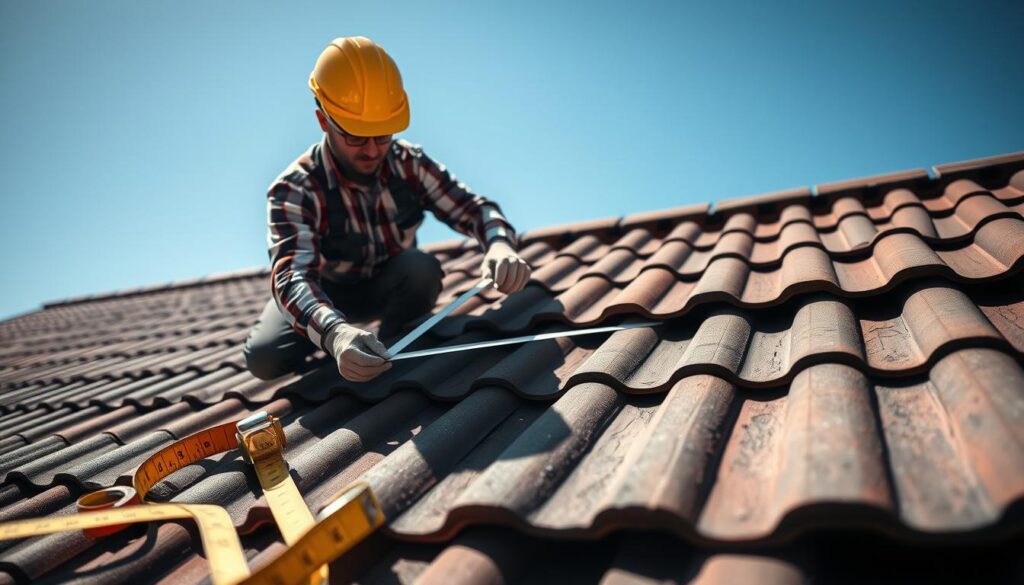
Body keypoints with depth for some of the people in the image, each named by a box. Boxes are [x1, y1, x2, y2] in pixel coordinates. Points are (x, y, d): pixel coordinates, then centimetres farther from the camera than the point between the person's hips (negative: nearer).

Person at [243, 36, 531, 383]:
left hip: (390, 285, 2)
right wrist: (334, 333, -66)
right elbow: (292, 276, -43)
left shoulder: (410, 164, -19)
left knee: (423, 269, -32)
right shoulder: (294, 190, -29)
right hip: (327, 294, -1)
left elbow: (474, 208, -19)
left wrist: (500, 244, -45)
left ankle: (387, 356, -8)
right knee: (264, 356, -27)